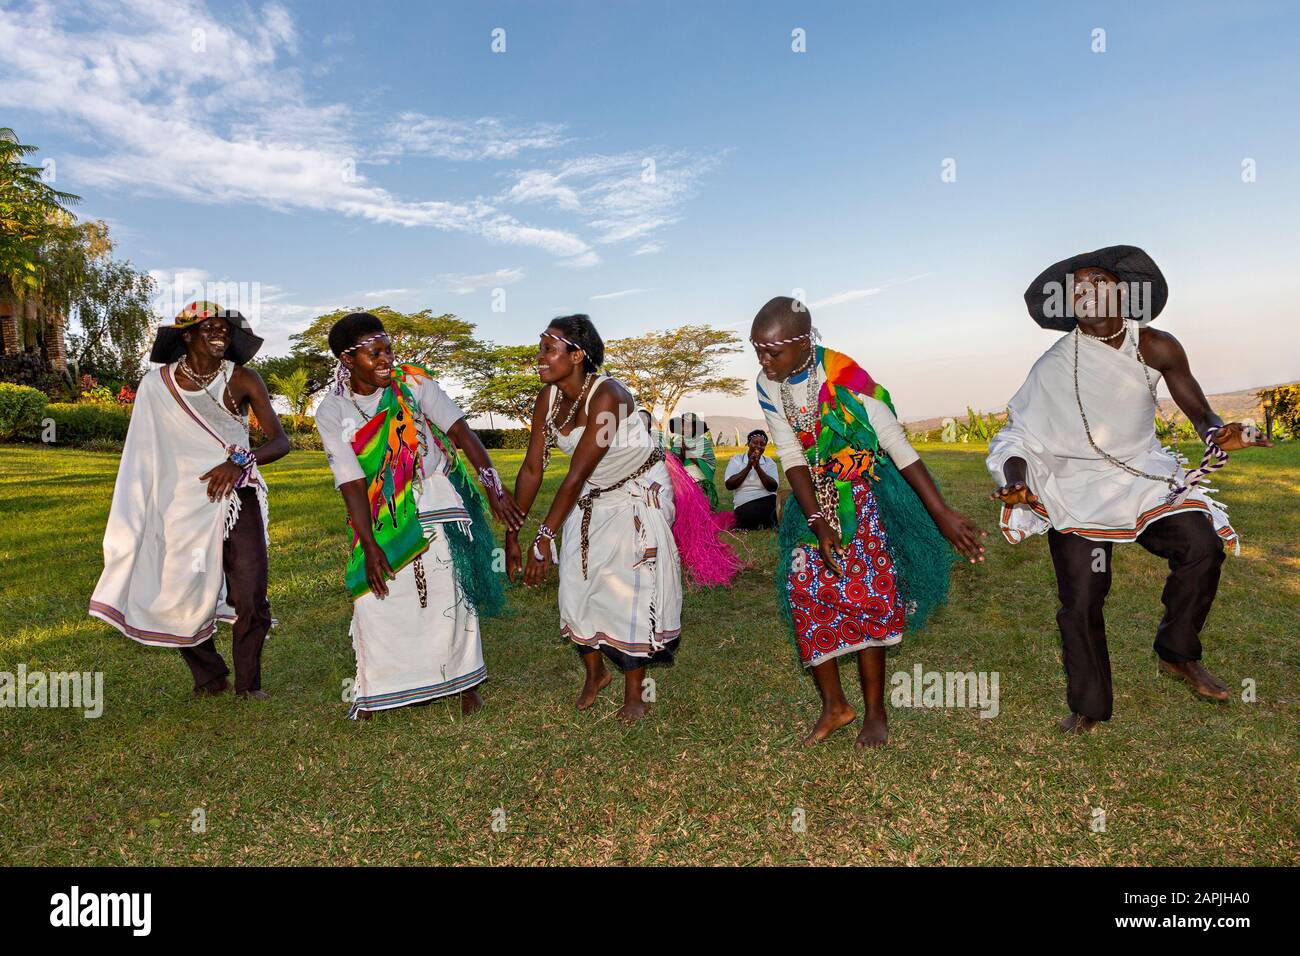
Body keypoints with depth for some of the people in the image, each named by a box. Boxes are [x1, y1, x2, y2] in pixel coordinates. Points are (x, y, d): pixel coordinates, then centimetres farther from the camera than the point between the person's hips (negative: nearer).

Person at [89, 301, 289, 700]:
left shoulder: (243, 380, -3)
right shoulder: (157, 384, 1)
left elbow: (280, 441, -7)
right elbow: (143, 455, 8)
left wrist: (239, 461, -24)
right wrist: (134, 522, 6)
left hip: (237, 499, -1)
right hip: (183, 505, 2)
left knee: (251, 599, -6)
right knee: (184, 598, 4)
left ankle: (248, 681, 16)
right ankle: (209, 678, 28)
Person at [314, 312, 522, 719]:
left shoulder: (412, 383, -8)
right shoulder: (332, 412, -5)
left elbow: (461, 431, -13)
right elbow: (351, 482, -9)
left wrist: (494, 488, -21)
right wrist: (369, 545, -15)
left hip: (433, 499, -1)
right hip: (381, 514, 2)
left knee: (448, 590, -4)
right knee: (374, 596, 1)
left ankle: (465, 681, 14)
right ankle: (376, 690, 22)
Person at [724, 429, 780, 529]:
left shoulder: (769, 462, 13)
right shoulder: (736, 459, 11)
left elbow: (773, 487, -5)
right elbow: (729, 485, -5)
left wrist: (757, 467, -12)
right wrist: (748, 467, -10)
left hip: (768, 502, 2)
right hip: (745, 506, -2)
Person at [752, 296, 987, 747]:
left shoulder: (845, 379, -26)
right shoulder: (767, 384, -10)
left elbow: (900, 447, -23)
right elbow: (791, 456, -10)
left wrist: (943, 514, -23)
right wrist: (818, 523, -19)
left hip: (863, 495, -4)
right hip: (815, 498, 5)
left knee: (864, 598, -3)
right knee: (806, 593, 0)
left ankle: (876, 712, 15)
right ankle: (834, 705, 16)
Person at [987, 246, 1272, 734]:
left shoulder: (1157, 347, -5)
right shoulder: (1055, 366, -12)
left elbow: (1197, 411, 1)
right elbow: (1019, 434, -8)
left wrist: (1218, 434, -22)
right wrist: (1014, 482, -26)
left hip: (1144, 475, 2)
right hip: (1076, 490, -2)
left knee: (1201, 547, -21)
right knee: (1080, 600, -3)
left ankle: (1178, 655, 5)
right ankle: (1088, 706, 17)